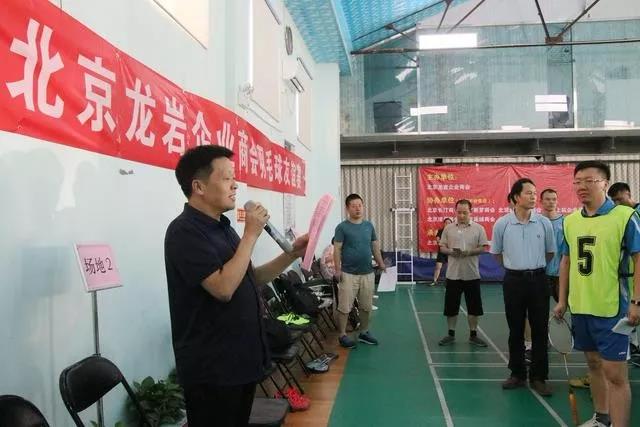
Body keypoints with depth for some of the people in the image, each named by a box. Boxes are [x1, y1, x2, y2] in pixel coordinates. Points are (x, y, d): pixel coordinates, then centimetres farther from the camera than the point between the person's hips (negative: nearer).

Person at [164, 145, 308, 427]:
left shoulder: (223, 228, 10)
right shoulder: (185, 231, -17)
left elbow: (250, 280, 15)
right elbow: (223, 287, -27)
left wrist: (292, 255, 3)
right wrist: (251, 234, -20)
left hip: (241, 358, 9)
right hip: (211, 368, -9)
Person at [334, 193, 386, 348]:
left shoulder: (369, 225, 8)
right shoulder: (342, 227, -6)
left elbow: (375, 246, 14)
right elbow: (337, 249, -8)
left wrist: (381, 264, 7)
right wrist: (338, 270, -15)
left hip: (367, 273, 5)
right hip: (348, 273, -5)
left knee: (366, 306, 14)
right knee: (344, 307, -1)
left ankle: (364, 333, 28)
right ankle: (342, 335, 12)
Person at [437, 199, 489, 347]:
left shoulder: (478, 228, 0)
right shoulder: (449, 228, 4)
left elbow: (483, 248, -3)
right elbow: (442, 247, 6)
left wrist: (469, 252, -20)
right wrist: (450, 251, -15)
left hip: (472, 275, -1)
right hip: (453, 274, 1)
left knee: (474, 307, 7)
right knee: (451, 306, 7)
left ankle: (473, 335, 22)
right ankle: (451, 334, 21)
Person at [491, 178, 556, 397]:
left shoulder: (544, 223, -1)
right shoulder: (502, 224, -4)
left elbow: (550, 252, 12)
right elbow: (496, 252, 10)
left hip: (538, 280, 1)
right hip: (514, 280, 0)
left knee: (540, 330, 4)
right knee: (515, 330, 8)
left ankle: (538, 377, 15)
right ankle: (517, 374, 21)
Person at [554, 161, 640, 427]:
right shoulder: (570, 220, 7)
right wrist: (562, 300, 13)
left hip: (612, 308, -6)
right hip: (579, 307, 6)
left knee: (615, 373, -4)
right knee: (593, 363, 18)